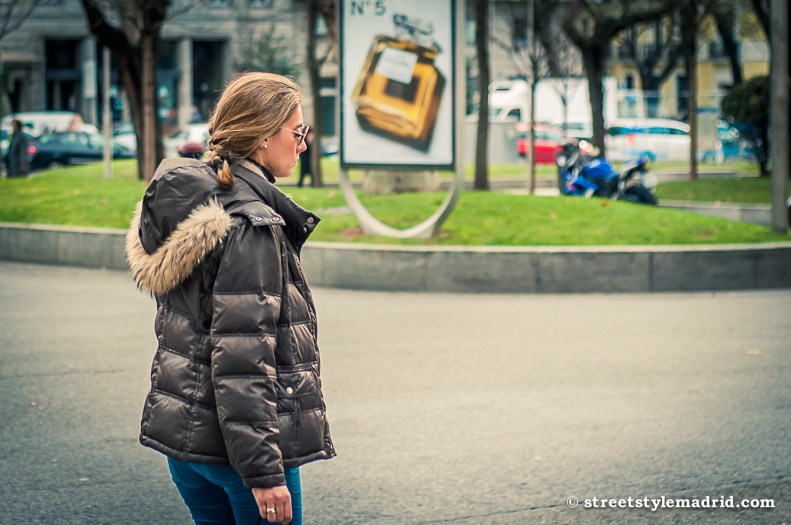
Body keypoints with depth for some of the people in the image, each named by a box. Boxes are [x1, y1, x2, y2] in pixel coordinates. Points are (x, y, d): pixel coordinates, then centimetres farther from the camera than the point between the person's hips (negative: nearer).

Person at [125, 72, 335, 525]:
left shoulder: (191, 205, 10)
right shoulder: (251, 224, -18)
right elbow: (243, 356, -22)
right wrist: (263, 472, -20)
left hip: (181, 433, 9)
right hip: (234, 445, -9)